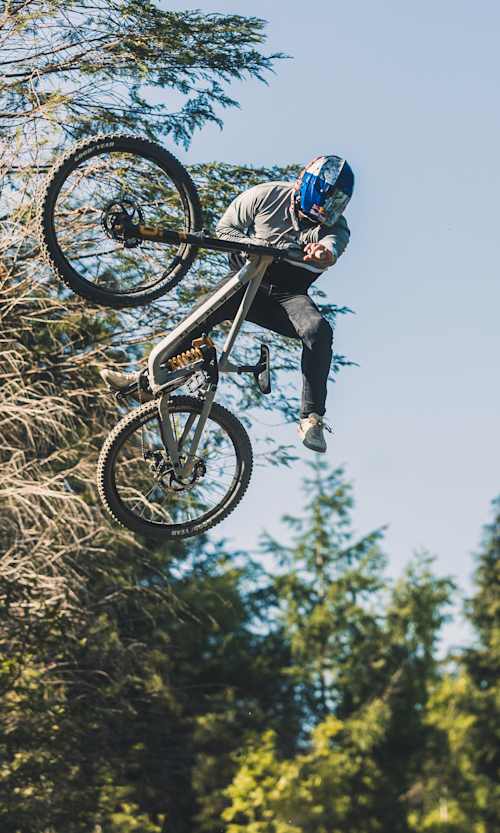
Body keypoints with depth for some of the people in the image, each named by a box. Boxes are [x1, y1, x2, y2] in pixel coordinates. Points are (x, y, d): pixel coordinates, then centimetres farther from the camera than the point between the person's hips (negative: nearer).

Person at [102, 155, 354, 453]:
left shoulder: (335, 225, -10)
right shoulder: (266, 195, -8)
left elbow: (331, 248, -33)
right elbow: (225, 228, 0)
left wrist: (324, 253, -59)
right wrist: (255, 246, -19)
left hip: (288, 295, -1)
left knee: (319, 331, -31)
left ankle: (312, 419, -34)